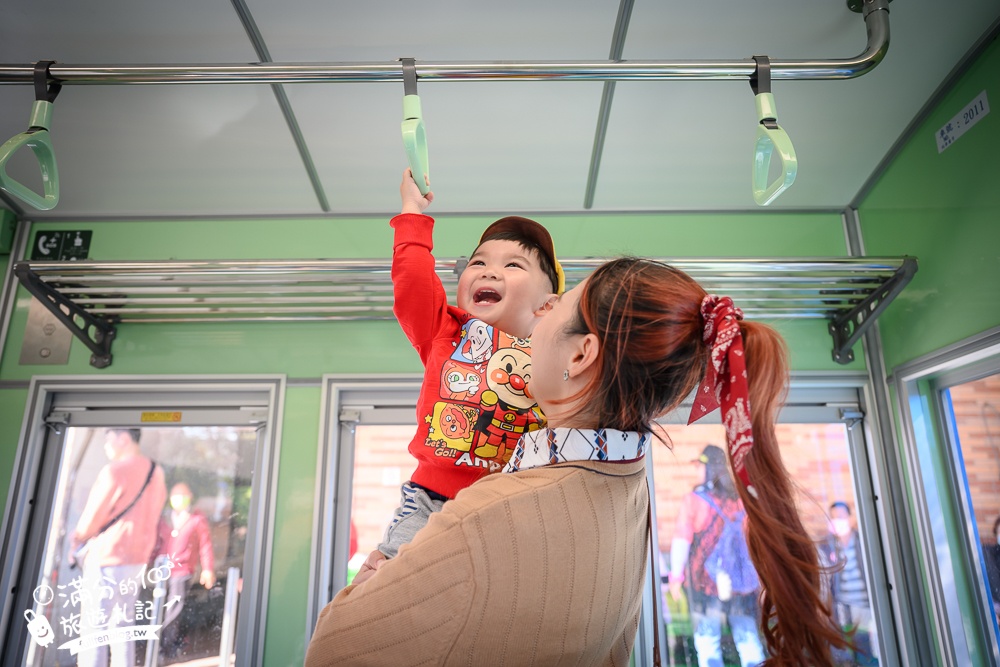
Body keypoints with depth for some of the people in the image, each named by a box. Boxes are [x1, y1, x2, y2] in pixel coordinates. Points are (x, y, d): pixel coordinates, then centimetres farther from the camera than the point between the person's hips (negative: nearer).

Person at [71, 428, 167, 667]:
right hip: (137, 557, 7)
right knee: (123, 626, 15)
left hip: (106, 558, -7)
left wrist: (78, 537, 8)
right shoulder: (156, 472, 7)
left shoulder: (115, 470, -16)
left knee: (93, 628, 0)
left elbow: (93, 515, -11)